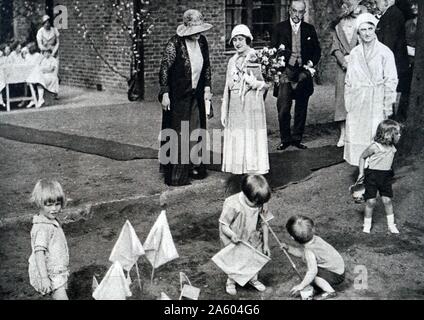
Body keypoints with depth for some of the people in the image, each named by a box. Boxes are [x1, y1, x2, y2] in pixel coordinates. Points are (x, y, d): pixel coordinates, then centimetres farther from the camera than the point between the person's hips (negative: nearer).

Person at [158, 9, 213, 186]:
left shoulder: (202, 41, 3)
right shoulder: (174, 44, -16)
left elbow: (207, 66, 14)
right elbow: (164, 69, -14)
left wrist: (207, 88, 8)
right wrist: (165, 94, -16)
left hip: (196, 95, 6)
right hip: (177, 96, -6)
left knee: (196, 131, 11)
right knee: (177, 133, -3)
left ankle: (194, 167, 24)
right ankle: (175, 175, 4)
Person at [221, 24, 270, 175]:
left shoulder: (256, 59, -4)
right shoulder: (232, 61, 13)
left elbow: (267, 83, -2)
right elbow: (227, 87, 15)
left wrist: (254, 83, -21)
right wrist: (224, 111, 13)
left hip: (252, 105, -5)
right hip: (234, 107, 5)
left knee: (252, 140, -3)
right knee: (236, 139, 6)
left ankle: (255, 174, 5)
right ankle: (238, 171, 15)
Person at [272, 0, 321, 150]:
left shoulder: (310, 29, 8)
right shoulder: (280, 28, 4)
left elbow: (317, 50, 13)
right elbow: (274, 49, 3)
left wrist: (311, 63, -4)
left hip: (303, 73, 2)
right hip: (285, 72, -2)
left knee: (301, 109, 8)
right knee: (283, 109, -6)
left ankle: (297, 138, 20)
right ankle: (285, 139, 8)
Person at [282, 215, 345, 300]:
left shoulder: (309, 251, -29)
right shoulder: (315, 238, -5)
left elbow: (313, 271, -34)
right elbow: (302, 253, 11)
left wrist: (301, 286, -27)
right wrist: (288, 248, 4)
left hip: (336, 276, -9)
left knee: (312, 274, -20)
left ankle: (330, 291, -8)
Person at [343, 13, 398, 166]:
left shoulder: (385, 52, -4)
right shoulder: (354, 53, 8)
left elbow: (391, 80, -3)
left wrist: (388, 105, -6)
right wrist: (348, 102, 8)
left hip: (376, 101, -4)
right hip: (357, 101, 4)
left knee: (375, 135, -5)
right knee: (356, 134, 4)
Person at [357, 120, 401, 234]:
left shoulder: (392, 148, 0)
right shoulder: (374, 147, -16)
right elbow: (362, 157, -3)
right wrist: (361, 172, -4)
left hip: (386, 176, 5)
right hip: (372, 175, -4)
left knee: (387, 200, 4)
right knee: (371, 201, -2)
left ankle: (391, 225, 19)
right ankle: (367, 224, 15)